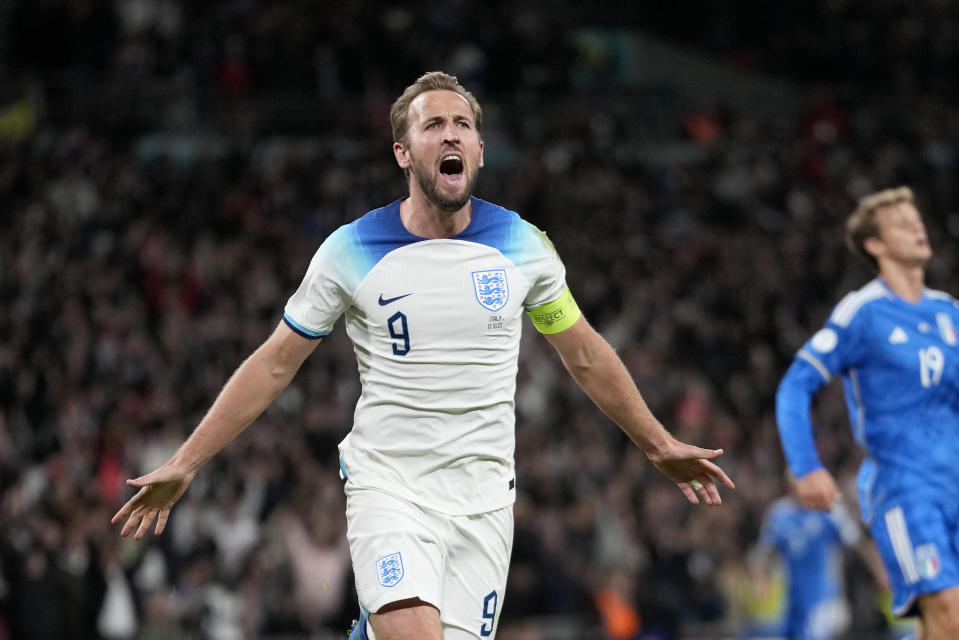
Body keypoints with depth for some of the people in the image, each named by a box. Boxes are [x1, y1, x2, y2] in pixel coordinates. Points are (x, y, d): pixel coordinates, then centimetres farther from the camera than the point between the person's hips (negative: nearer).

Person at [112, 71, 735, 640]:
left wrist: (660, 445, 20)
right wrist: (184, 465, 2)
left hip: (483, 498, 3)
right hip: (386, 491, -3)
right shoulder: (351, 251, -4)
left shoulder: (522, 245, 2)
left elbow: (586, 357, 16)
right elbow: (274, 366, 4)